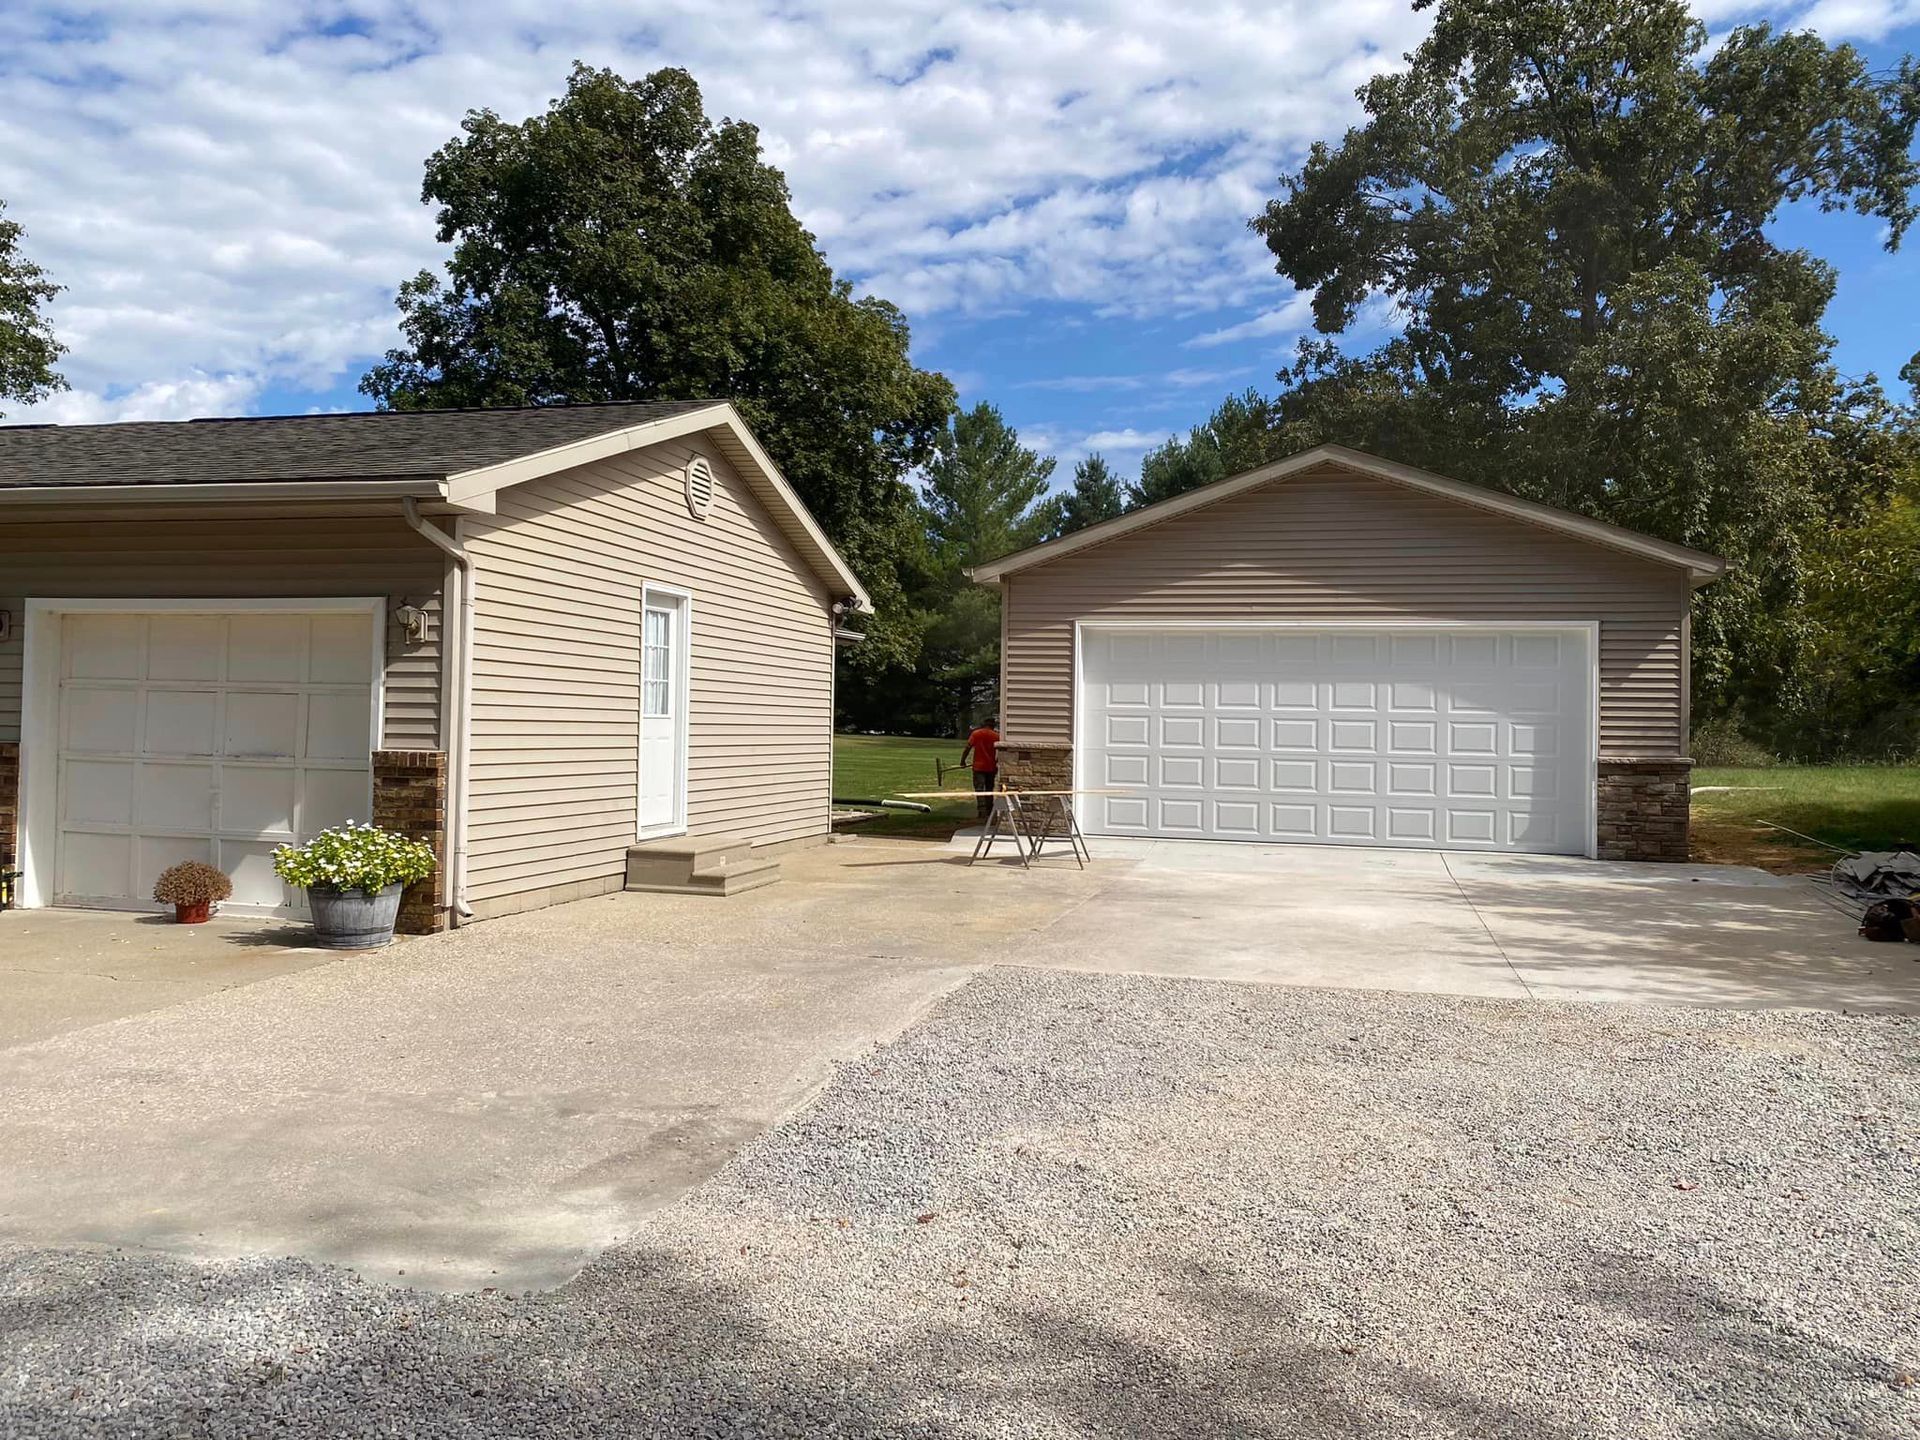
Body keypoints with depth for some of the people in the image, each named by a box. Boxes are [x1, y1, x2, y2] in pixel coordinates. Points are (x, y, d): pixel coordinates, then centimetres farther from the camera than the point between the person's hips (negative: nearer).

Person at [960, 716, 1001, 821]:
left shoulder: (976, 734, -3)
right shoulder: (996, 736, 0)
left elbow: (967, 748, -6)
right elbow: (1000, 752, 4)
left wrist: (962, 760, 4)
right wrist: (996, 762, 21)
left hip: (979, 767, -2)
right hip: (991, 767, 2)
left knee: (979, 790, -4)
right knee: (989, 790, 15)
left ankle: (982, 812, -17)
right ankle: (989, 812, 19)